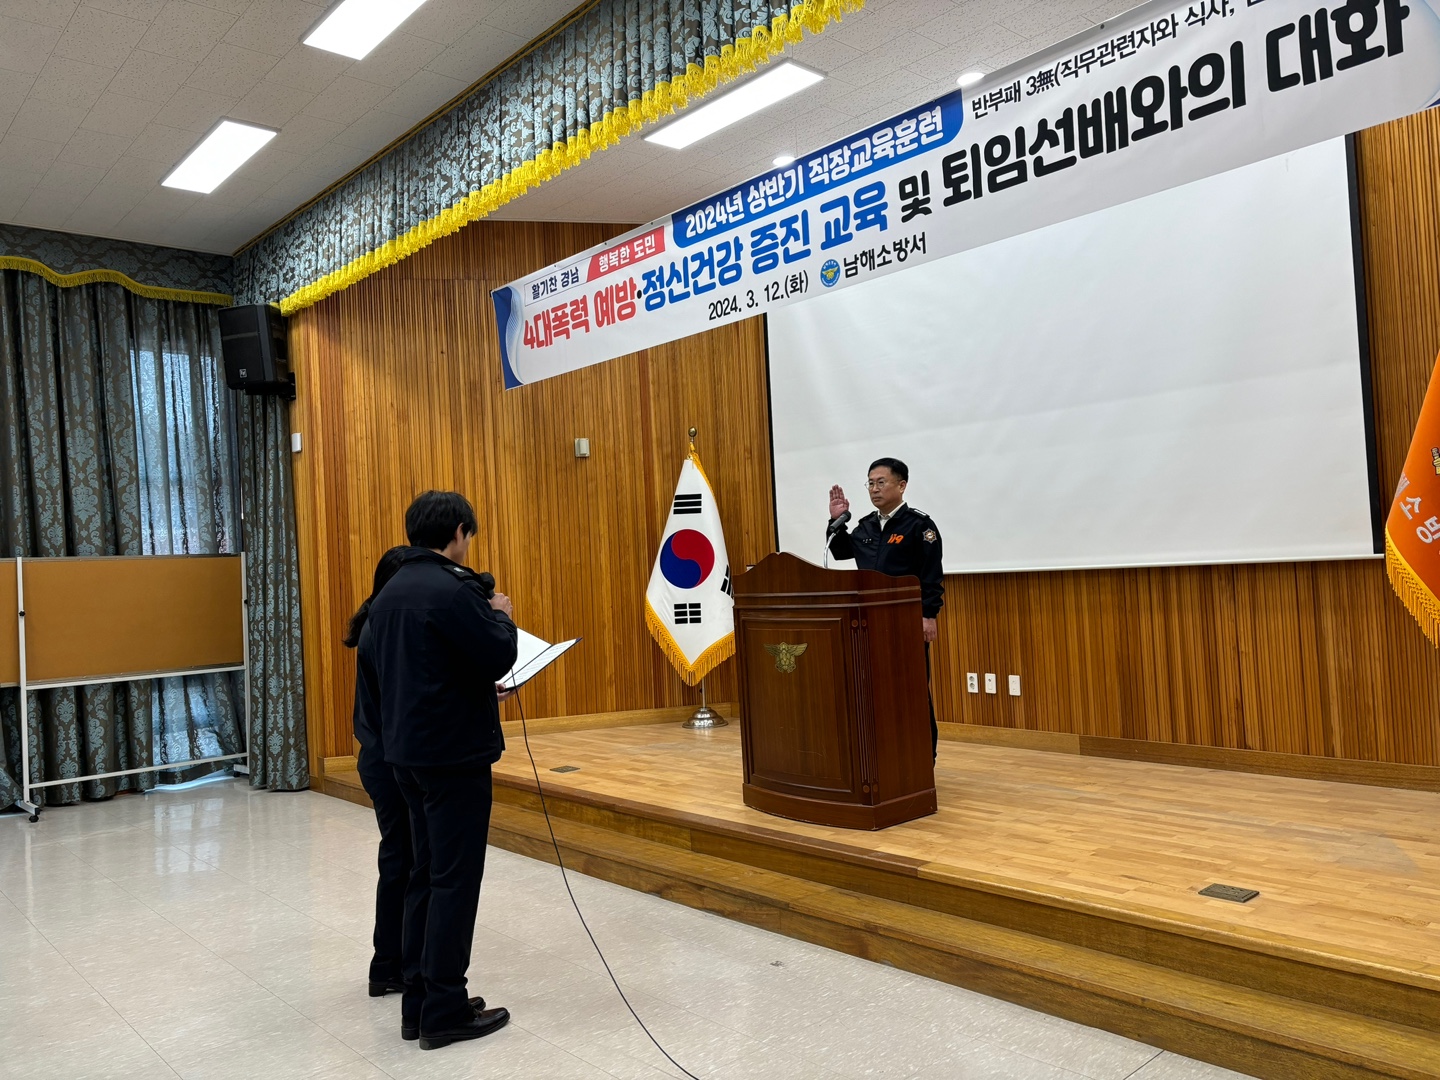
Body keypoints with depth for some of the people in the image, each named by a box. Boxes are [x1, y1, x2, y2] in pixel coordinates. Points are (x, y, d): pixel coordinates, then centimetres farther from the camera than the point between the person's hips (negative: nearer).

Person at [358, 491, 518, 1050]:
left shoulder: (392, 591, 10)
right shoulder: (454, 589, -18)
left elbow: (369, 657, 17)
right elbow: (500, 657, -20)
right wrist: (502, 616, -1)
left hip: (407, 751, 9)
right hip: (455, 752, -9)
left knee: (425, 874, 16)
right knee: (454, 879, 0)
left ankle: (417, 1002, 23)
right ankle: (445, 1011, 8)